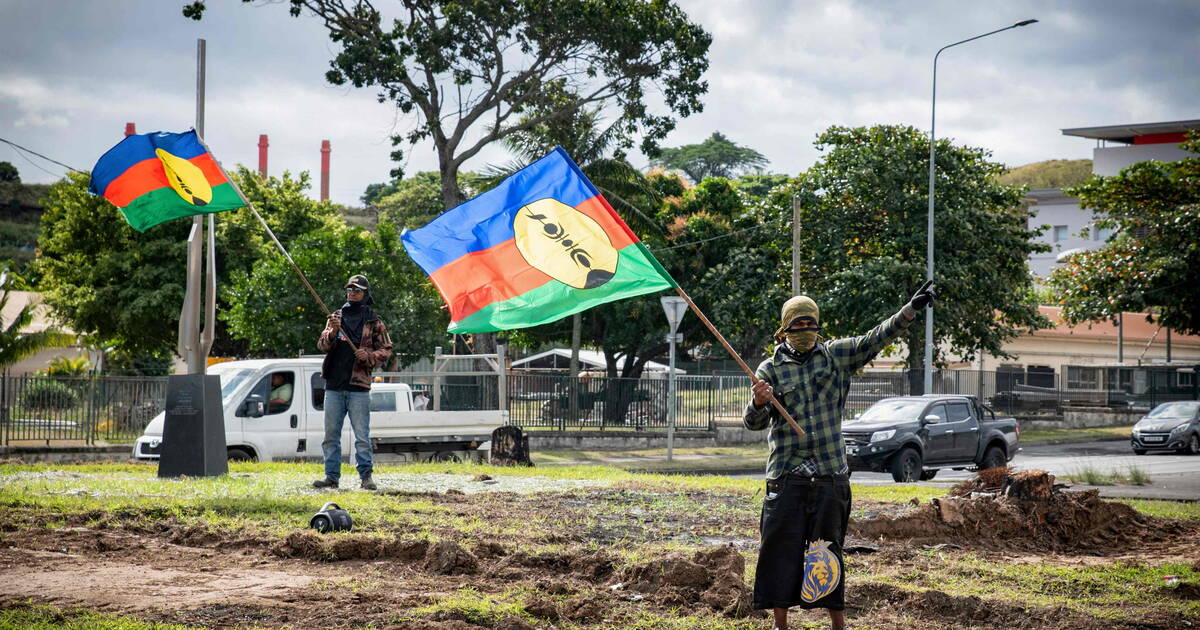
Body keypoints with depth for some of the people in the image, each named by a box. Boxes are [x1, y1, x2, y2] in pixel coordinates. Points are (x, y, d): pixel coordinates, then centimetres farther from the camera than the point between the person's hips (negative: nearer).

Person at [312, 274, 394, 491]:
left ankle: (366, 475, 1)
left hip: (358, 386, -4)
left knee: (362, 435, -4)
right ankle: (332, 476, 11)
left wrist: (369, 356, -13)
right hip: (334, 385, 4)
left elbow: (386, 350, 6)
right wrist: (332, 332, -15)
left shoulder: (374, 322, 6)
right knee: (331, 434, 6)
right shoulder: (336, 317, 14)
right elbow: (322, 345, 5)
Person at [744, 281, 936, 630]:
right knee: (782, 548, 0)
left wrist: (911, 310, -14)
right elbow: (755, 423, -2)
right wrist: (758, 404, -26)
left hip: (830, 474, 1)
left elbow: (875, 339, -1)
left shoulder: (836, 355, 8)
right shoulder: (770, 369, 2)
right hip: (786, 476, -1)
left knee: (828, 550, 7)